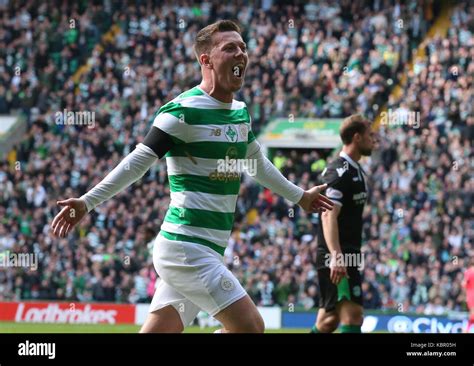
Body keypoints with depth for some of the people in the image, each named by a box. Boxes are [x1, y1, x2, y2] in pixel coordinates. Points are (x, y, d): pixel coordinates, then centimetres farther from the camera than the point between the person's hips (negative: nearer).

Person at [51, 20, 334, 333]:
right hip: (187, 247, -8)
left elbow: (257, 164, 32)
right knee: (250, 327, -14)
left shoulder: (240, 112, 14)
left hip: (208, 251, 8)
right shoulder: (183, 111, -12)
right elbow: (137, 163, -10)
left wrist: (298, 196, 44)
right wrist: (87, 202, -15)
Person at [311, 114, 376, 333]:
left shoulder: (356, 171, 18)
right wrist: (336, 257, -32)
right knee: (352, 314, -18)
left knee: (328, 320, 10)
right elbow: (329, 215, -23)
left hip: (348, 256, 10)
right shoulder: (339, 172, -13)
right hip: (337, 257, -10)